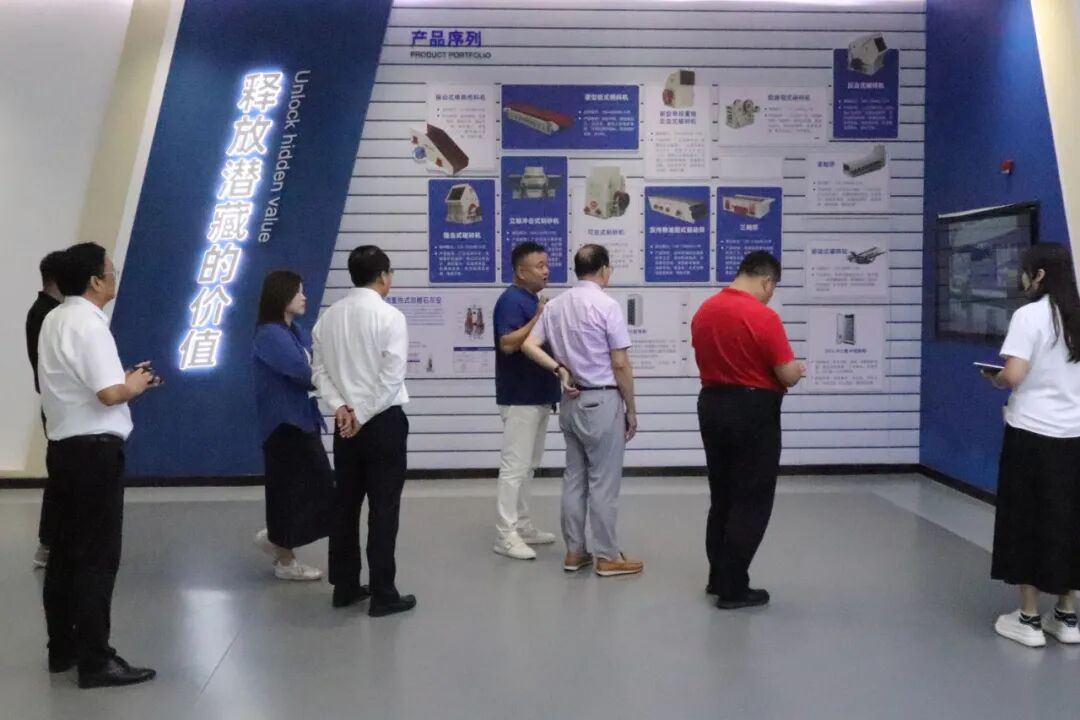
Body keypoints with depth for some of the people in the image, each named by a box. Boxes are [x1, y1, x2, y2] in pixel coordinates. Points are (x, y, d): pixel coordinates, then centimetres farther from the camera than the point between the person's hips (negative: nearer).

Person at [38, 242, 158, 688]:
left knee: (66, 550, 16)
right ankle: (95, 661, 3)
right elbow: (109, 394, -24)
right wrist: (135, 385, -5)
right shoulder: (89, 325, -17)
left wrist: (121, 378, 11)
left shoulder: (55, 320, 12)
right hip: (94, 450, -9)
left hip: (63, 446, 9)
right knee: (97, 556, -3)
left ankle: (63, 648, 26)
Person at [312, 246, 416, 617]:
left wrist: (340, 408, -4)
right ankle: (383, 594, 6)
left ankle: (345, 586, 23)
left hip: (344, 423, 6)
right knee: (383, 507, 0)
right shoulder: (390, 316, -12)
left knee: (345, 504, 13)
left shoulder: (329, 316, 7)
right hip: (383, 421, -6)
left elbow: (319, 370, 4)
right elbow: (392, 377, -18)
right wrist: (363, 414, -12)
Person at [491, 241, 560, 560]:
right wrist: (538, 318, -26)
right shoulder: (511, 300, -14)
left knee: (528, 466, 14)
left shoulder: (535, 300, 15)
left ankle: (522, 525, 22)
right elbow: (508, 344, -25)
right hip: (519, 398, -10)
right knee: (514, 465, -6)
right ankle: (505, 534, -1)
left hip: (539, 396, 10)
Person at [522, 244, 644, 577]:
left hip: (570, 401, 7)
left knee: (574, 477, 13)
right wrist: (631, 410, -4)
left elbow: (529, 345, -1)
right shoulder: (607, 305, -13)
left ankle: (575, 551, 20)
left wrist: (560, 370, -3)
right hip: (602, 401, -7)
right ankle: (607, 556, 9)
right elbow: (621, 366, -12)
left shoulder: (554, 305, 7)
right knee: (604, 481, 1)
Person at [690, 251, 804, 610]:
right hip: (753, 411, -7)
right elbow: (788, 375, -15)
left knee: (722, 498, 16)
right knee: (751, 502, 1)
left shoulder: (703, 311, 6)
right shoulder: (763, 317, -17)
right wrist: (798, 371, 6)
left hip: (711, 404, 7)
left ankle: (719, 577, 23)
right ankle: (733, 588, 4)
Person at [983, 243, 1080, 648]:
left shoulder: (1029, 315, -12)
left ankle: (1029, 619, 11)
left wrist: (993, 379, 1)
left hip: (1032, 433, -6)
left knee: (1028, 520, 4)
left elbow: (1014, 375, -19)